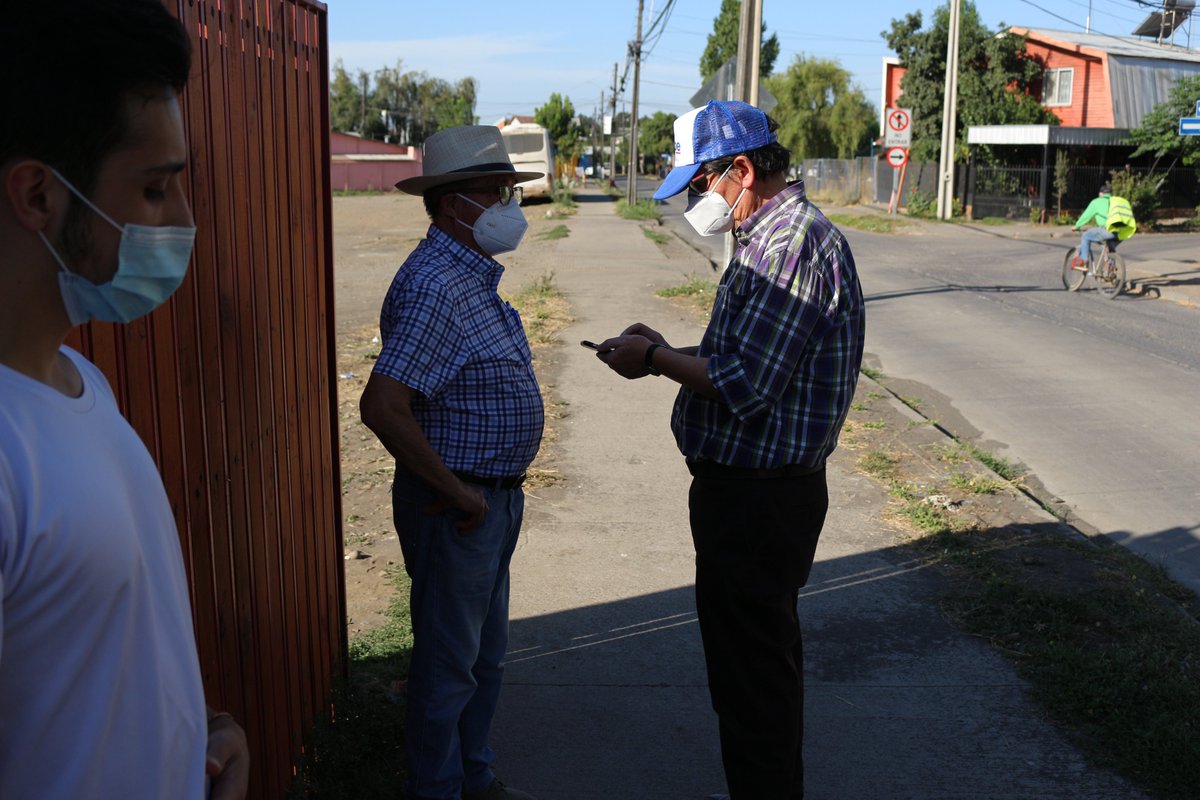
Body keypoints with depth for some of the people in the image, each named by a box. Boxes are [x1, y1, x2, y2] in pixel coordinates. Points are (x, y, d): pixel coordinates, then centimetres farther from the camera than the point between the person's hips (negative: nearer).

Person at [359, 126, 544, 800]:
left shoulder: (474, 273, 10)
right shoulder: (435, 287, -23)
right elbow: (382, 406, -31)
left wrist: (500, 487, 15)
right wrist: (455, 490, -22)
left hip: (495, 497, 10)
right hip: (456, 507, -10)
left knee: (486, 653, 22)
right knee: (449, 663, 6)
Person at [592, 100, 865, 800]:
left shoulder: (793, 243, -21)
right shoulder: (772, 234, 13)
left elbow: (745, 382, -25)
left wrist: (654, 360, -12)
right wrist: (669, 351, 7)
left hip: (757, 500, -11)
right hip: (758, 487, 11)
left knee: (752, 667, 2)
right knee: (765, 656, 22)